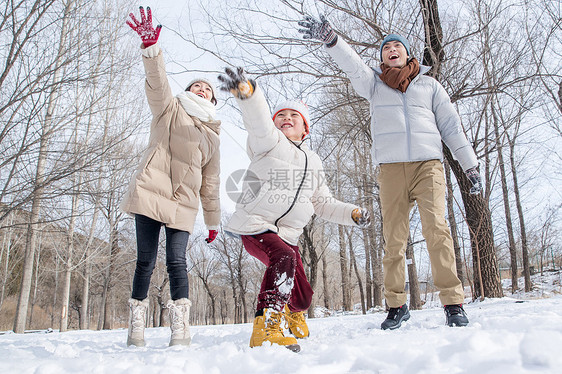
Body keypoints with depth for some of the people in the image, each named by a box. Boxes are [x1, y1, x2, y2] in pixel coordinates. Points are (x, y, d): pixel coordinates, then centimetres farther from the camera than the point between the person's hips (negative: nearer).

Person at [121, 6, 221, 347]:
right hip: (150, 192, -1)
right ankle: (137, 328, 4)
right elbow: (157, 82, -4)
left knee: (177, 261, -10)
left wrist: (213, 221, 19)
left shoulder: (212, 134, 22)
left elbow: (211, 182, 21)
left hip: (183, 204, 2)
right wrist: (150, 45, -22)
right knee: (146, 260, -5)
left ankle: (180, 331, -9)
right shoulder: (169, 108, 17)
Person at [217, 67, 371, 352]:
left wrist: (352, 213, 6)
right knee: (283, 258, -36)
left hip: (287, 233, 6)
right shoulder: (269, 142, -2)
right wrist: (246, 91, -47)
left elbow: (323, 203, 22)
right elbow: (259, 122, -25)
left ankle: (293, 311, 47)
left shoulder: (313, 162, 17)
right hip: (254, 224, -6)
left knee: (303, 295, 10)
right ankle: (266, 327, -31)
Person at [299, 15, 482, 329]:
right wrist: (330, 39, -19)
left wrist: (470, 165, 11)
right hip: (391, 168, 0)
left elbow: (451, 126, 18)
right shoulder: (374, 83, 20)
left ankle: (453, 303, -11)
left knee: (437, 229, -15)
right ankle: (397, 305, 8)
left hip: (428, 164, 0)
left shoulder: (429, 85, 21)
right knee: (394, 238, -2)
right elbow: (352, 64, 0)